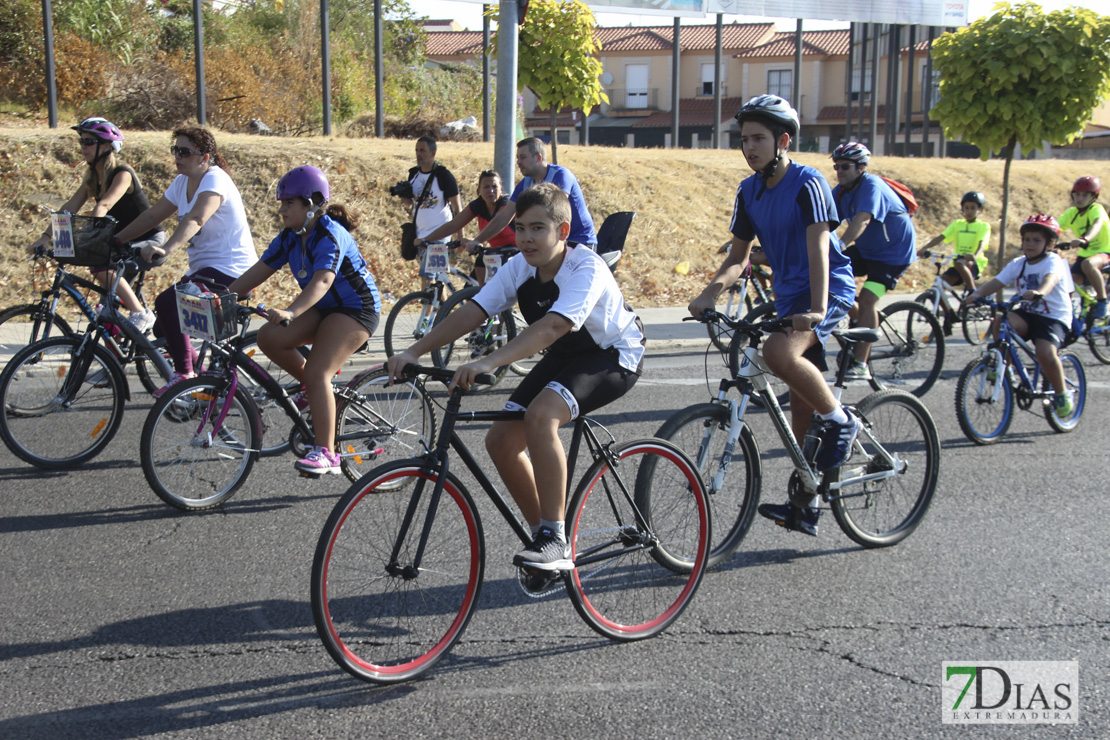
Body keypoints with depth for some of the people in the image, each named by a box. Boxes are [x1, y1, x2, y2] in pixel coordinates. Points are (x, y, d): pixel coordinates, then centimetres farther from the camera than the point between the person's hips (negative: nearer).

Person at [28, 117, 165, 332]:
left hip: (150, 241, -9)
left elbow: (104, 206, -33)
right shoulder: (92, 178, 6)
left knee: (101, 265, -26)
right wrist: (45, 237, -15)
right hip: (124, 242, 9)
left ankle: (140, 314, -17)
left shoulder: (122, 174, -17)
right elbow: (70, 207, -3)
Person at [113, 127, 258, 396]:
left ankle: (184, 375, -16)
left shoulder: (215, 180, -17)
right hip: (202, 268, 9)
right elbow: (152, 215, 14)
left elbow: (195, 219, -34)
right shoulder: (182, 182, 10)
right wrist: (115, 240, 6)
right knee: (164, 329, 6)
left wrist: (166, 248, -48)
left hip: (230, 271, -9)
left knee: (166, 303, -26)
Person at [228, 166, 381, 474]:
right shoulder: (290, 237, 2)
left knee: (317, 373, -22)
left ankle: (325, 453, -17)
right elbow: (258, 272, 3)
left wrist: (290, 312, -53)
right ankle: (315, 389, 8)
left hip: (356, 309, -8)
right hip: (322, 309, 8)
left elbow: (322, 281, -39)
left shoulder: (330, 235, -23)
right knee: (269, 337, -13)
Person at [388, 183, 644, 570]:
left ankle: (555, 542, -24)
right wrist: (413, 352, -28)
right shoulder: (519, 268, -10)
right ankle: (545, 537, 14)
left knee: (540, 415, -33)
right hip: (564, 356, 8)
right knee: (501, 440, -4)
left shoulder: (586, 269, -30)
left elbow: (553, 327, -45)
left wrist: (487, 362, -56)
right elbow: (469, 313, -16)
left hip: (613, 357, -8)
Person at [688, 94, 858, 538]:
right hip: (788, 296, 7)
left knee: (779, 353, -34)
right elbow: (738, 255, 9)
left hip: (829, 292, -7)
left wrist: (816, 309, -37)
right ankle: (805, 504, 16)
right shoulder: (749, 191, 6)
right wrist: (710, 293, -10)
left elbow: (818, 247, -24)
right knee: (800, 403, 9)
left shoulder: (807, 183, -14)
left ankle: (840, 422, -10)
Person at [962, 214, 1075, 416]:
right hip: (1027, 313, 5)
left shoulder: (1053, 261, -10)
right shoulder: (1018, 264, 6)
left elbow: (1051, 278, -33)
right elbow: (996, 282, -6)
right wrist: (976, 294, -26)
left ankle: (1062, 394, -2)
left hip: (1055, 317, -5)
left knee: (1046, 354, -28)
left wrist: (1039, 292, -56)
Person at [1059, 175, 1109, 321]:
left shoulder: (1097, 209, -16)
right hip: (1084, 254, 6)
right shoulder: (1071, 213, 1)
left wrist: (1084, 239, -59)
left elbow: (1097, 224, -38)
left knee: (1088, 264, -39)